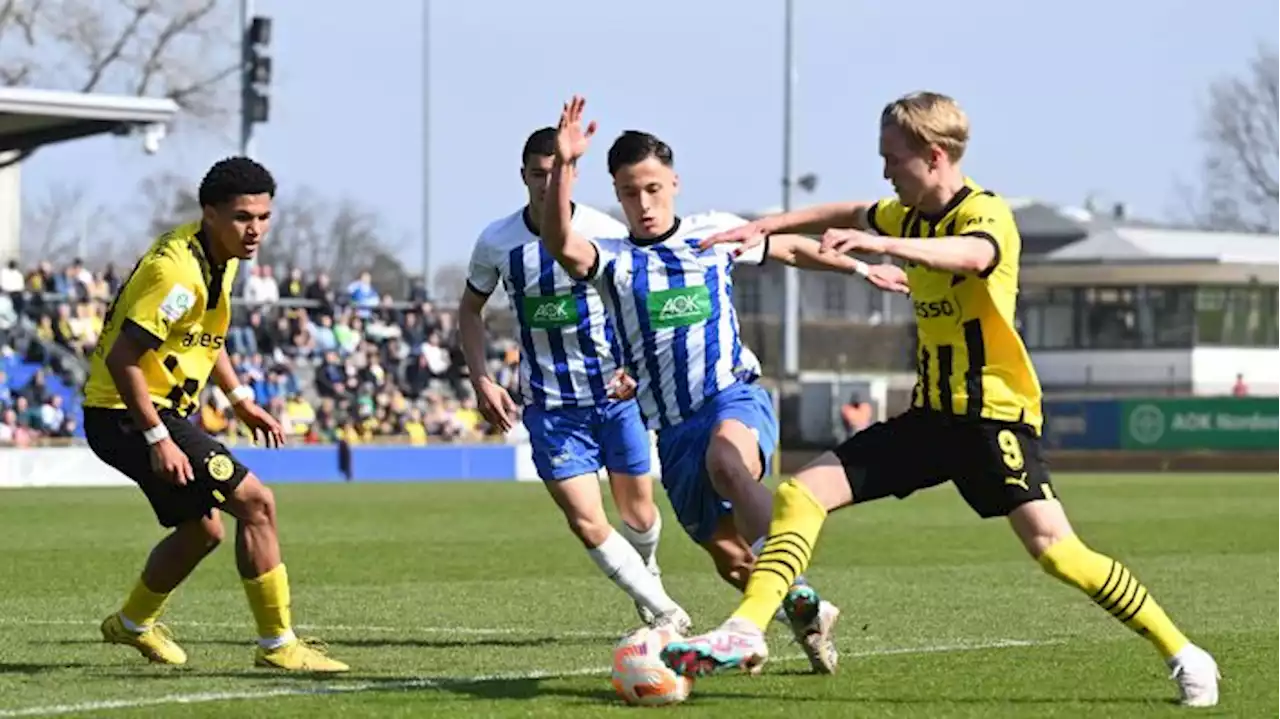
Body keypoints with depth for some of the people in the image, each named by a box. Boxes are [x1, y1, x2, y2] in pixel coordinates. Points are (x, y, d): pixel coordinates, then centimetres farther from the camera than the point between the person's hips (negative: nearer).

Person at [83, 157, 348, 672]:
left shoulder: (222, 257, 7)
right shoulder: (177, 270, -25)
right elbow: (121, 358, -27)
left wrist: (242, 400, 16)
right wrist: (158, 440, -27)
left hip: (166, 411, 10)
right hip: (129, 416, -10)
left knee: (202, 530, 24)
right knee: (255, 502, -14)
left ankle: (134, 623, 46)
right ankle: (277, 645, -8)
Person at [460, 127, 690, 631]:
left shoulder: (606, 234, -10)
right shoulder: (497, 242, -6)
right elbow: (470, 310, 11)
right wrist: (482, 380, -1)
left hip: (615, 391, 0)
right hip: (549, 404, 0)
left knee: (638, 514, 10)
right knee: (586, 522, -12)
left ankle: (647, 571, 45)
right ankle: (661, 611, 2)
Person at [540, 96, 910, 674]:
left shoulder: (714, 233, 10)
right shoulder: (612, 258, 5)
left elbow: (790, 249, 28)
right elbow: (560, 243, -19)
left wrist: (861, 268, 29)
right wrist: (563, 166, -33)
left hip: (735, 398, -3)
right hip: (672, 427, 3)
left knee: (725, 460, -39)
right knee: (731, 559, 4)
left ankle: (798, 598, -47)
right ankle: (804, 614, 31)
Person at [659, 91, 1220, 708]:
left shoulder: (987, 214, -15)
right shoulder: (910, 216, 9)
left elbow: (970, 255, -40)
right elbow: (849, 216, 31)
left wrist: (877, 244, -54)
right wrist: (765, 226, 23)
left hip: (996, 413, -8)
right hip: (933, 413, 8)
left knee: (1053, 549, -20)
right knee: (800, 494, -2)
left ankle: (1182, 656, -7)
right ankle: (746, 633, -3)